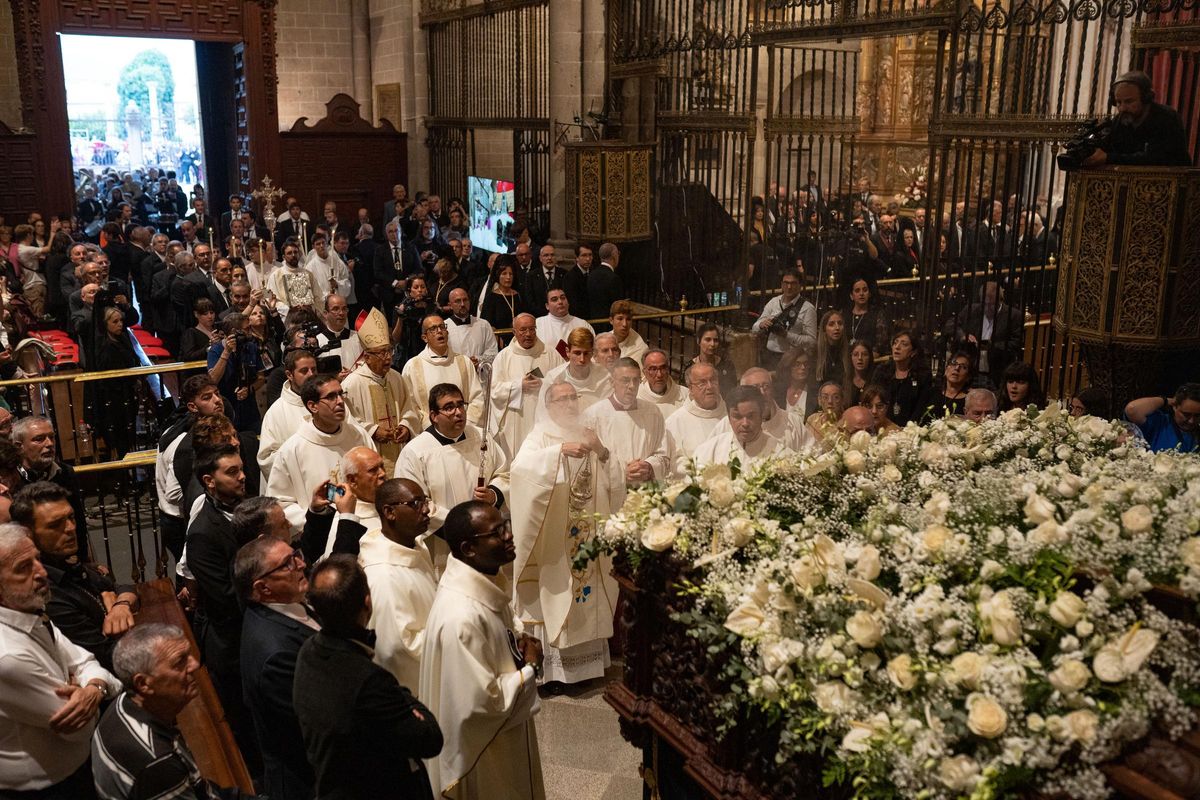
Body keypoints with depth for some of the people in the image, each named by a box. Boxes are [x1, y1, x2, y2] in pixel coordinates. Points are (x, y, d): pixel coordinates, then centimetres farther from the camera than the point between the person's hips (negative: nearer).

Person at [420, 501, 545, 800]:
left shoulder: (487, 582, -6)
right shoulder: (462, 616, -34)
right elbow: (482, 702, -30)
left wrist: (519, 645, -7)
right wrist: (530, 668, -18)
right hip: (482, 753, -8)